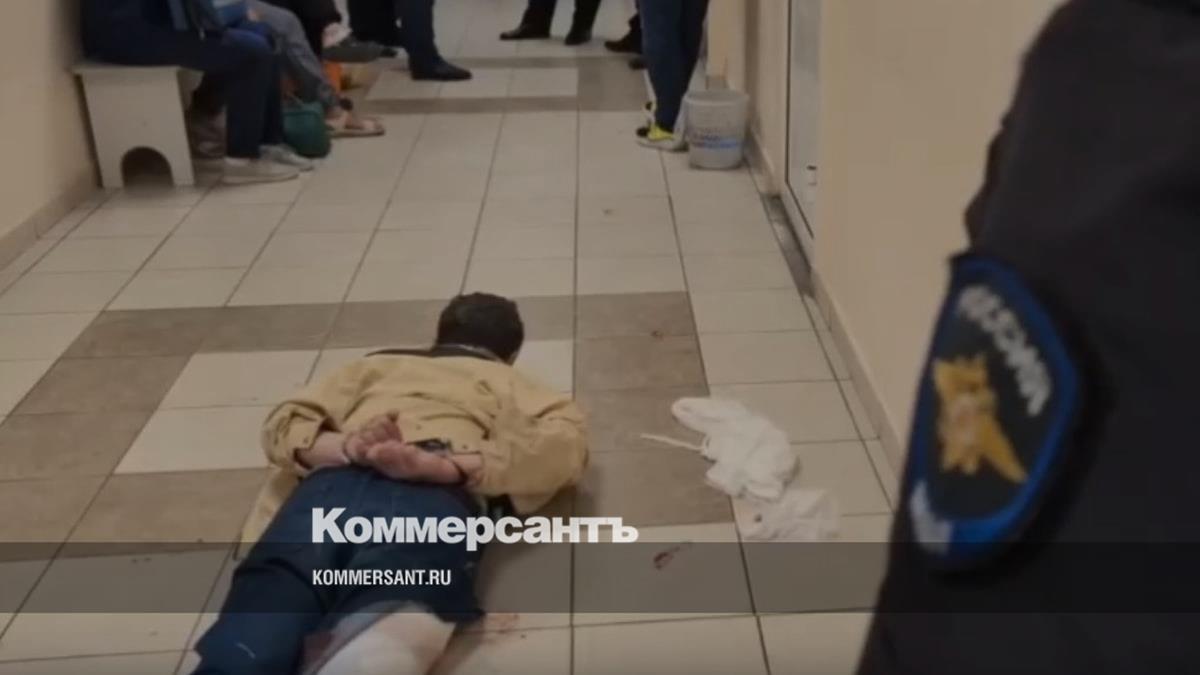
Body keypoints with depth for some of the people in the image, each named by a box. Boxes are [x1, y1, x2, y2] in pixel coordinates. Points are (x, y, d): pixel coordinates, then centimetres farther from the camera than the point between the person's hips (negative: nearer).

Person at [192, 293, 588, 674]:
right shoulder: (510, 385, 36)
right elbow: (563, 441, 13)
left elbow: (284, 426, 27)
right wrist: (438, 466, 3)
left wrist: (345, 449, 7)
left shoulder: (377, 364, 42)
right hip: (431, 501, -2)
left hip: (332, 487, 2)